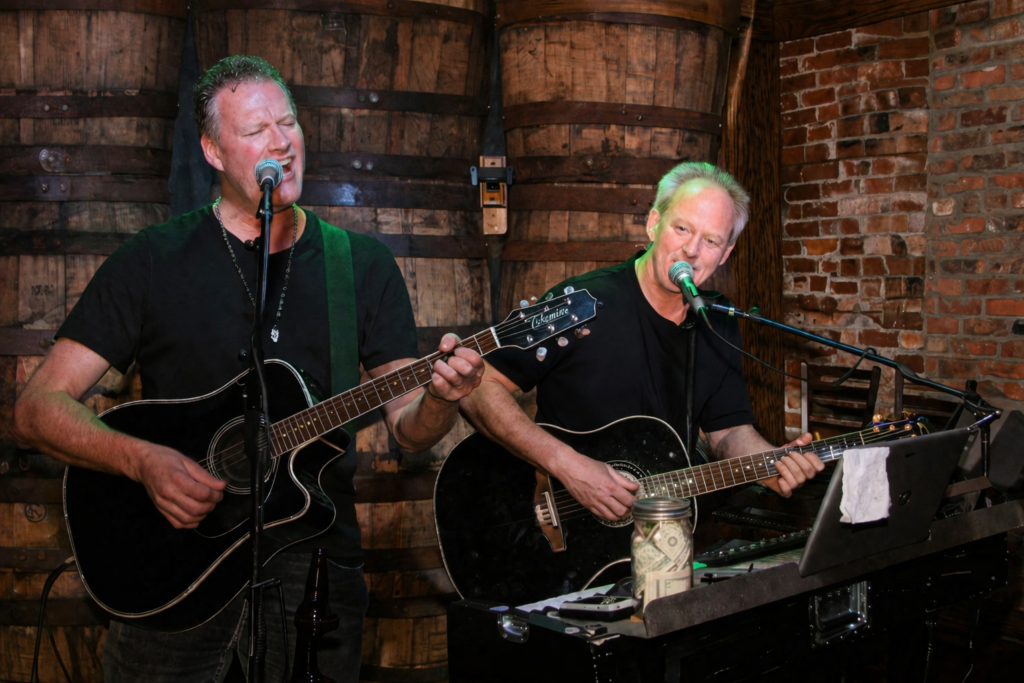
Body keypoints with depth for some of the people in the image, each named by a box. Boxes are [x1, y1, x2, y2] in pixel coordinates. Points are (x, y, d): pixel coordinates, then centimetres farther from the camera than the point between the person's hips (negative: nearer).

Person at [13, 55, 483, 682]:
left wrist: (439, 401, -20)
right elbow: (38, 408, -2)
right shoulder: (156, 259, 0)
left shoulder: (363, 264, 5)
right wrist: (143, 461, -19)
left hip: (315, 555, 1)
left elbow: (408, 428, 3)